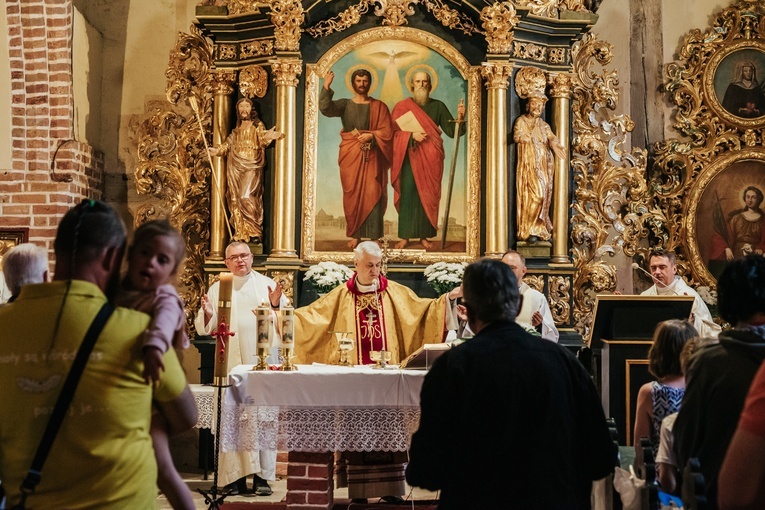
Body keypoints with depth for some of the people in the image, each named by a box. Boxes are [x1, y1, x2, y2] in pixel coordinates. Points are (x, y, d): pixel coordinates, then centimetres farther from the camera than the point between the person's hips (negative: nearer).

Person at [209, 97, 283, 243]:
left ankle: (255, 232, -15)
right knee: (235, 199, -1)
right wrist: (217, 150, 10)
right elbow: (228, 144, 25)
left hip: (251, 166, -5)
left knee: (246, 197, -19)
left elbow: (262, 141, -9)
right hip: (235, 167, 5)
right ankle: (240, 234, 1)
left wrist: (268, 137, -30)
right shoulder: (237, 129, 20)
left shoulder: (258, 125, 6)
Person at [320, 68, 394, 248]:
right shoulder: (344, 104, 10)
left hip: (372, 156, -1)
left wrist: (371, 135, -15)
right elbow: (325, 108, -10)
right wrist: (326, 86, -19)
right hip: (351, 156, 1)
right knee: (353, 195, -1)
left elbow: (387, 131, 1)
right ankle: (355, 235, 5)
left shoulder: (379, 106, 9)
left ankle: (374, 237, -7)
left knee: (372, 194, -7)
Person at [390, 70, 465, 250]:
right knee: (408, 194, -8)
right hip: (409, 157, -1)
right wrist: (412, 135, -16)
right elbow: (393, 132, -1)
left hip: (430, 158, 1)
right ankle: (405, 236, -2)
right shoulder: (402, 106, 4)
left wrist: (459, 118, -18)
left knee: (427, 195, 0)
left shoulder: (438, 106, 6)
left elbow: (452, 131, 0)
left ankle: (424, 235, 7)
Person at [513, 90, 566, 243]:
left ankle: (539, 230, 6)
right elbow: (517, 136, -14)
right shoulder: (521, 121, 5)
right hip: (528, 166, -5)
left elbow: (551, 137, -1)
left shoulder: (544, 125, 18)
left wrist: (554, 143, -23)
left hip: (543, 167, 5)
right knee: (535, 196, -17)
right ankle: (528, 231, -12)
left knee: (543, 196, 1)